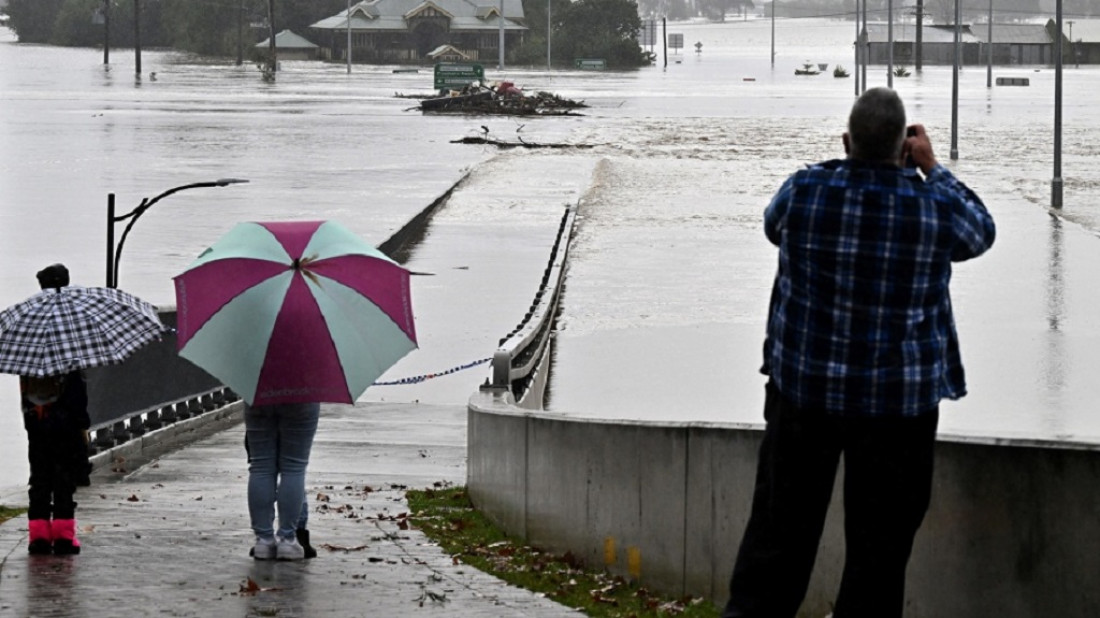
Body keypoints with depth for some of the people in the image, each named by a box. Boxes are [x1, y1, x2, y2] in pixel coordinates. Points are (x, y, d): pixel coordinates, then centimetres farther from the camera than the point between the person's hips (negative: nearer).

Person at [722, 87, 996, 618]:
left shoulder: (804, 190, -9)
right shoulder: (934, 208, -11)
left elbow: (775, 227, 15)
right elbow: (980, 232, 12)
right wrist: (932, 168, 16)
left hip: (803, 390, 2)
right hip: (898, 400, -1)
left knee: (781, 523, 12)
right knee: (880, 537, 6)